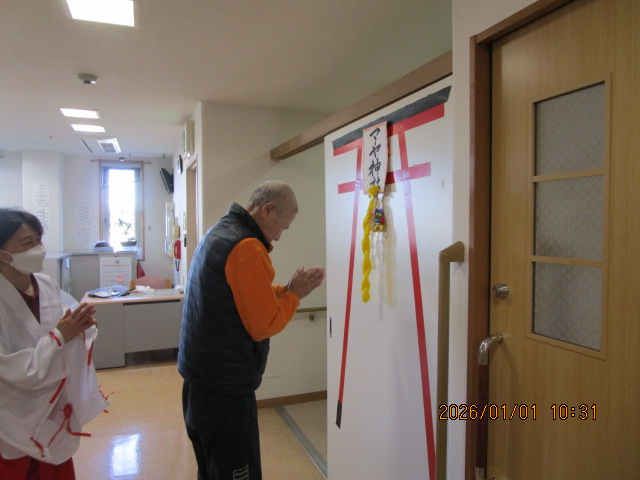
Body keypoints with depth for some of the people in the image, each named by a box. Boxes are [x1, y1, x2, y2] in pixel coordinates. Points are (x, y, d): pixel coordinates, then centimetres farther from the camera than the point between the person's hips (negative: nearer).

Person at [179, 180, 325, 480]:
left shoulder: (217, 233, 10)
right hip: (226, 388, -10)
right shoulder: (247, 247, -21)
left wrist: (287, 290, 6)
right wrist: (294, 294, -5)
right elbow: (264, 326, -19)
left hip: (200, 377, 10)